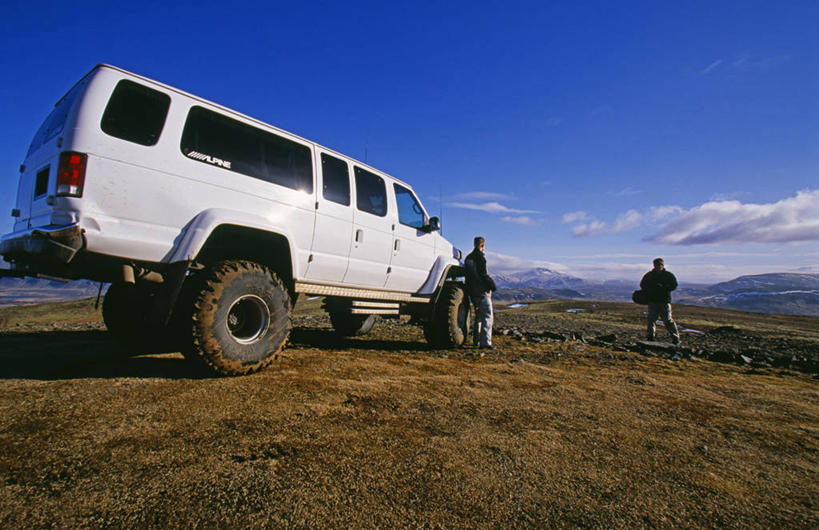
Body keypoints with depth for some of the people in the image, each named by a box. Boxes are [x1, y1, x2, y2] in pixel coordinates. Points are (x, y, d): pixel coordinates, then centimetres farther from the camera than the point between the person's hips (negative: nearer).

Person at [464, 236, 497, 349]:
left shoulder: (468, 257, 16)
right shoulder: (480, 256, -9)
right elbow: (484, 274, -16)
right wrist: (492, 286, -8)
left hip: (472, 291, 8)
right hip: (482, 290, -8)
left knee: (478, 315, 19)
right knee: (487, 315, -9)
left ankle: (476, 340, 23)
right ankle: (485, 341, -17)